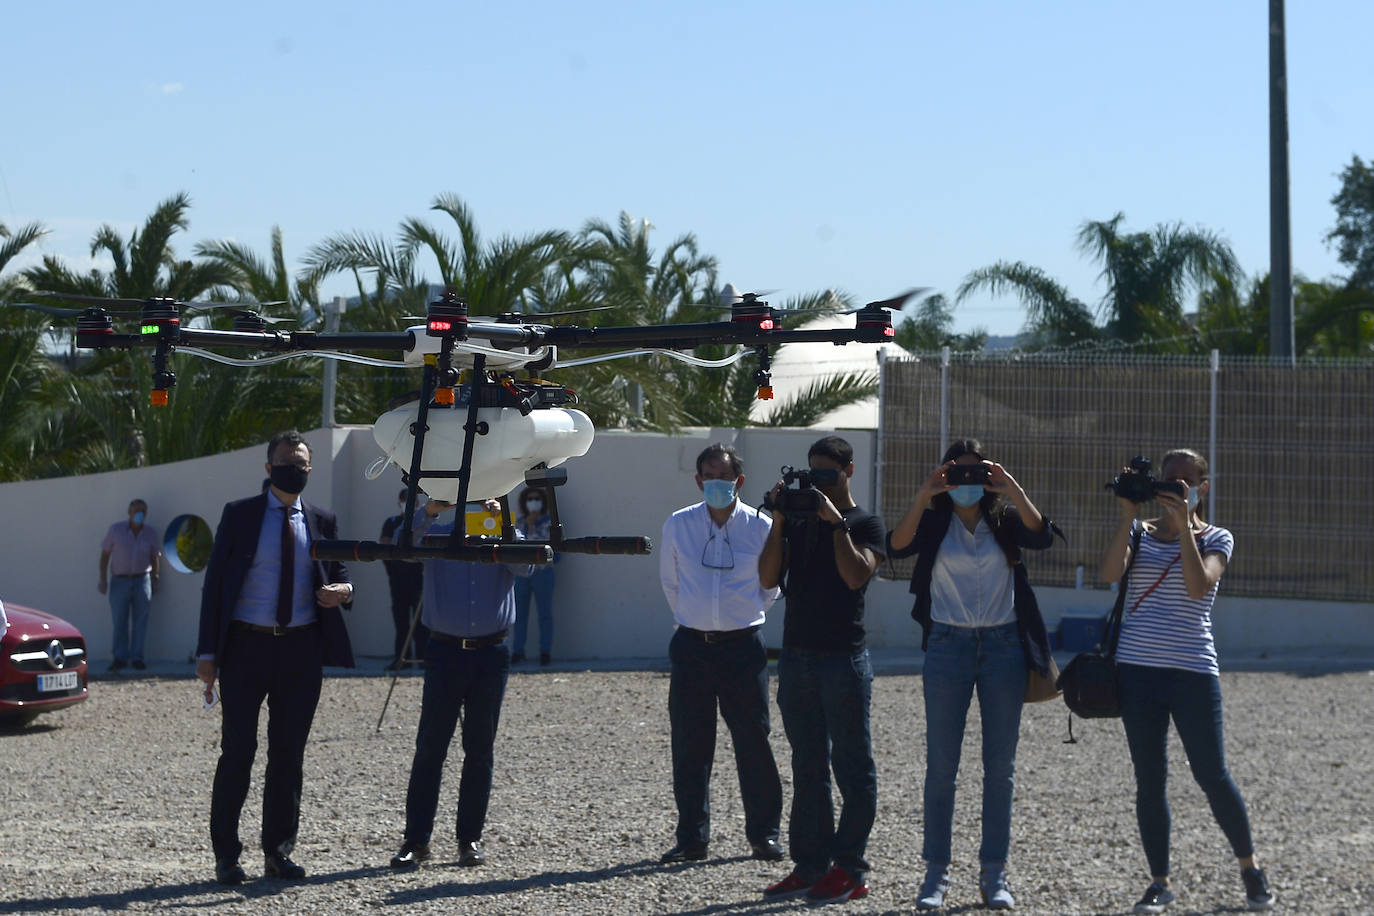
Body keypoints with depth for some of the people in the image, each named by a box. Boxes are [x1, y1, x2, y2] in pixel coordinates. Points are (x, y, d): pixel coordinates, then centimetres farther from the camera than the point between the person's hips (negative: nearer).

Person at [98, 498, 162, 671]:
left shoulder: (149, 534, 6)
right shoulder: (116, 530, 0)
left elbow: (155, 557, 13)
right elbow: (105, 554, 2)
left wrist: (155, 580, 5)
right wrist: (103, 579, -4)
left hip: (142, 580, 1)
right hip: (119, 581, -1)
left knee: (140, 621, -1)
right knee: (119, 621, -3)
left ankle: (137, 657, 2)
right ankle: (120, 658, 3)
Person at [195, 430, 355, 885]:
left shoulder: (322, 521, 11)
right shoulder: (239, 515, 2)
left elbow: (339, 574, 18)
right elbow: (214, 582, 1)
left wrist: (344, 590, -9)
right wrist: (207, 652, -6)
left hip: (301, 648, 3)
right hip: (246, 646, -3)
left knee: (289, 753, 6)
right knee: (238, 750, -3)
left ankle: (278, 851, 15)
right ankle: (226, 855, 3)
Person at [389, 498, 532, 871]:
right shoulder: (437, 536, 7)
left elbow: (524, 566, -12)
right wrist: (429, 511, -29)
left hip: (491, 654, 1)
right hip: (446, 652, -1)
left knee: (480, 750, 6)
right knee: (430, 748, -3)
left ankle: (470, 839, 13)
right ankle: (415, 840, 0)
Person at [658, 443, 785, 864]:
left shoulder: (760, 527, -1)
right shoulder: (678, 525, 2)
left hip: (743, 645, -1)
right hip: (692, 645, 1)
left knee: (753, 742, 0)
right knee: (689, 746, 3)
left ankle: (764, 833, 11)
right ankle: (692, 837, 12)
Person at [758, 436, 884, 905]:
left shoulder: (864, 524, -1)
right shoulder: (797, 521, 12)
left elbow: (856, 574, -17)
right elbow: (768, 577, 1)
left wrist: (837, 522, -17)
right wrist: (780, 519, -6)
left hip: (843, 659, -5)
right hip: (797, 656, 5)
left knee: (852, 766, -2)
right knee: (808, 767, 8)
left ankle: (849, 871, -1)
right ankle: (811, 865, 12)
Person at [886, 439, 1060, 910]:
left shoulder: (1006, 521, 6)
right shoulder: (933, 523, 3)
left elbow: (1041, 536, -14)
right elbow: (897, 547, -16)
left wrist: (1013, 490, -26)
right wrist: (922, 496, -26)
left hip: (1003, 644, 1)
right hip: (948, 644, -1)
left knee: (1000, 766, 3)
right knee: (941, 765, 0)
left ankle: (994, 873, 9)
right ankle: (935, 873, 6)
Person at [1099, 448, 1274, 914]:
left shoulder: (1216, 539, 5)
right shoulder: (1140, 532, 10)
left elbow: (1199, 586, -14)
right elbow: (1110, 573, -9)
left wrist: (1184, 525, -15)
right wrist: (1128, 515, -13)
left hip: (1193, 670, -2)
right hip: (1138, 669, 2)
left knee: (1212, 776, -3)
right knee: (1149, 781, 3)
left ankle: (1250, 868, 17)